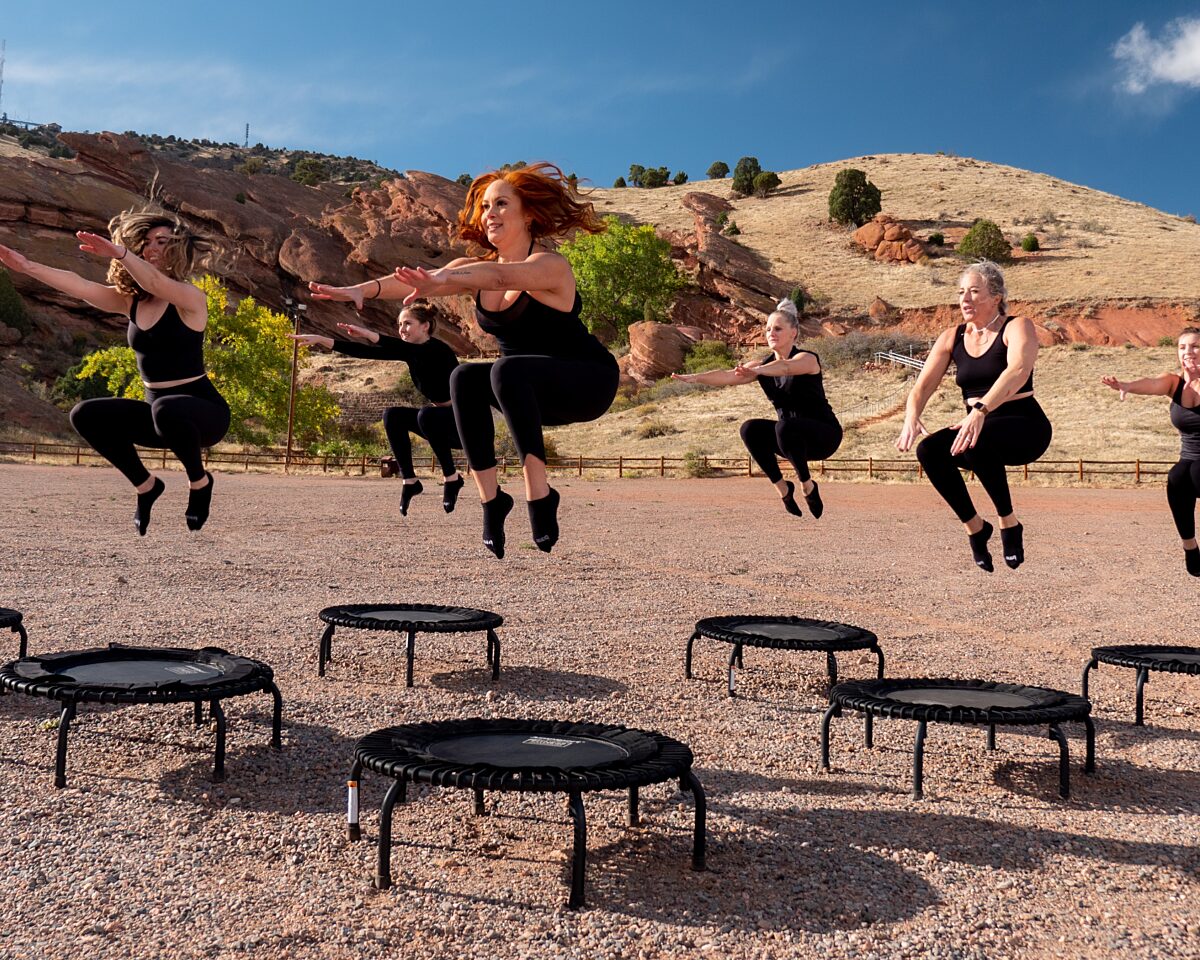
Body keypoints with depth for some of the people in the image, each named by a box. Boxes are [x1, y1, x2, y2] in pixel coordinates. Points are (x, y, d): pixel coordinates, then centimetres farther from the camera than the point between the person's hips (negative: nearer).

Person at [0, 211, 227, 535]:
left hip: (204, 411, -6)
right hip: (159, 411, 6)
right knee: (85, 415, -10)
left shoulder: (189, 298, -12)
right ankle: (145, 485, 7)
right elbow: (77, 285, -6)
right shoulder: (130, 301, 6)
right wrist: (28, 267, -21)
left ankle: (200, 482, -10)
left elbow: (155, 282, -33)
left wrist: (119, 253, -52)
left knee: (166, 409, -39)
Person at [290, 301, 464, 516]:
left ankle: (451, 478, -20)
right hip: (439, 419, 8)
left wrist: (370, 335, -49)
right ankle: (410, 481, -6)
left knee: (427, 414, -34)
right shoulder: (410, 352, 1)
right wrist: (323, 341, -15)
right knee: (392, 416, -8)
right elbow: (367, 352, -7)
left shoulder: (437, 349, -20)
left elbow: (408, 350, -42)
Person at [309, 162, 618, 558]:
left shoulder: (551, 266, -20)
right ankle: (490, 499, -19)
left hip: (590, 380, -6)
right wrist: (360, 289, -36)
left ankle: (539, 496, -33)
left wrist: (441, 281, -60)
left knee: (507, 371, -34)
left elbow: (501, 276, -42)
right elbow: (415, 280, -18)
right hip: (528, 389, 6)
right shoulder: (477, 268, -1)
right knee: (465, 377, -23)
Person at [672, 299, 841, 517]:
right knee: (750, 429, -21)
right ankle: (783, 488, -7)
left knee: (785, 427, -36)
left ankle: (808, 486, -16)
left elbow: (785, 367, -39)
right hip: (792, 437, 6)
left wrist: (756, 371, -59)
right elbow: (728, 376, -16)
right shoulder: (763, 364, 2)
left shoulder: (807, 358, -14)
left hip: (825, 434, -6)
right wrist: (696, 377, -34)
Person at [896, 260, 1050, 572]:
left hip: (1025, 428, -5)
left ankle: (1009, 523, -18)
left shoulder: (1016, 328, -9)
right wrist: (912, 417, -26)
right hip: (977, 427, 5)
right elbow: (923, 386, -2)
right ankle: (974, 526, -7)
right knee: (928, 450, -25)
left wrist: (981, 411, -47)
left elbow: (1018, 371, -30)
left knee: (977, 441, -37)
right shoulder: (952, 337, 6)